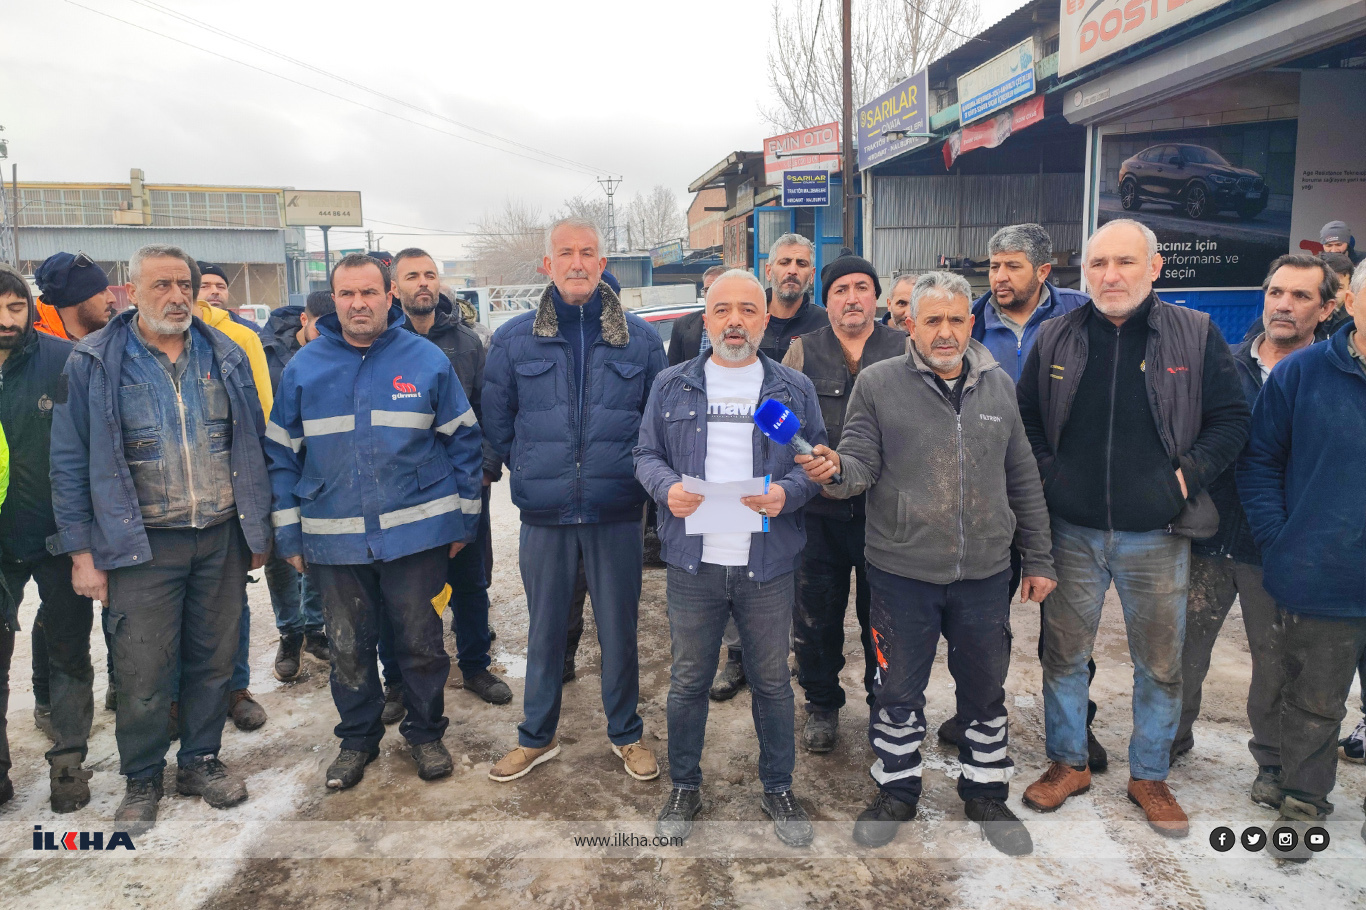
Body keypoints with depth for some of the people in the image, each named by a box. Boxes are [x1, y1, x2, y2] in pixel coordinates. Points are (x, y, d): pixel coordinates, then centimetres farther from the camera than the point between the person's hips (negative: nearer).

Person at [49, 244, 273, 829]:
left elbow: (252, 444, 10)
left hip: (222, 538, 3)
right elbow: (70, 461, -1)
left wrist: (259, 528, 8)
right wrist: (81, 550, -4)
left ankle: (200, 759, 32)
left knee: (215, 659, 12)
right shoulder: (94, 363, -2)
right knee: (143, 673, 3)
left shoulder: (225, 356, 6)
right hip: (143, 545, -2)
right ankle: (142, 778, 25)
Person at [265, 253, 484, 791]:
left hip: (417, 533, -1)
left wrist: (463, 518, 1)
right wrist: (289, 533, 4)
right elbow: (282, 454, 7)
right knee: (348, 649, 14)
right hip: (333, 540, 2)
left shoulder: (427, 360, 0)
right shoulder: (303, 368, 4)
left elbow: (463, 441, 3)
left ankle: (425, 732, 31)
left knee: (422, 643, 10)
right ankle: (358, 737, 34)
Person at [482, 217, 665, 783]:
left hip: (617, 513, 0)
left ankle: (625, 733, 31)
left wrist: (633, 470, 3)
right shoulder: (513, 339, 1)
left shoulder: (640, 338, 1)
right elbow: (496, 423, 9)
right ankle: (536, 737, 32)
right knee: (544, 629, 13)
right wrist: (531, 470, 7)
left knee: (619, 629, 11)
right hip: (544, 514, 1)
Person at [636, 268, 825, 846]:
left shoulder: (795, 390, 5)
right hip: (693, 562, 1)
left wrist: (788, 493, -14)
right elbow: (646, 454, 9)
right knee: (688, 680, 12)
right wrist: (667, 487, -12)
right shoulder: (672, 385, 6)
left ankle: (778, 788, 33)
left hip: (768, 564, 0)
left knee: (772, 682, 13)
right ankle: (684, 788, 32)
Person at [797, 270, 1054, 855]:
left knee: (986, 691, 16)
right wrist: (836, 469, -30)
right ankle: (896, 793, 32)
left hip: (984, 572, 3)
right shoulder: (878, 384, -3)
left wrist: (1038, 559, 11)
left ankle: (986, 794, 37)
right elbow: (862, 462, -6)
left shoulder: (998, 385, 7)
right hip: (902, 572, -2)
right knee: (898, 691, 11)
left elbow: (1023, 479, 11)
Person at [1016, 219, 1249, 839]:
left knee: (1160, 664, 11)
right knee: (1064, 654, 11)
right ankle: (1068, 764, 30)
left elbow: (1232, 418, 2)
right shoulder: (1055, 339, 2)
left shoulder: (1195, 335, -2)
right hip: (1073, 532, 1)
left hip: (1157, 535, -1)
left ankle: (1149, 776, 31)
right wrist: (1047, 474, -2)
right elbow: (1024, 418, 11)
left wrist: (1188, 474, -9)